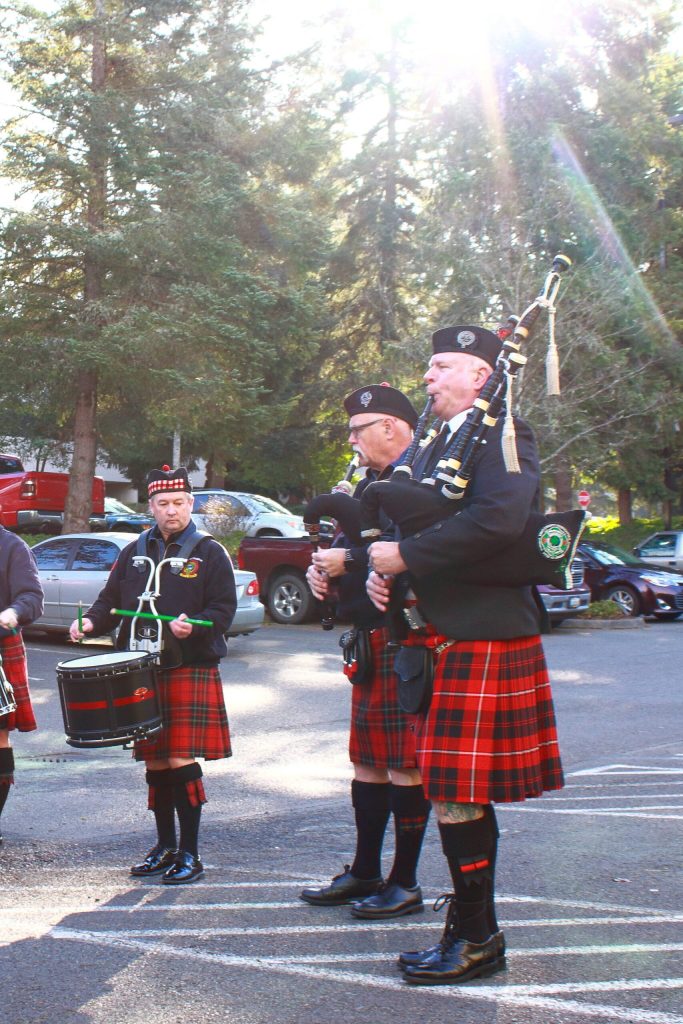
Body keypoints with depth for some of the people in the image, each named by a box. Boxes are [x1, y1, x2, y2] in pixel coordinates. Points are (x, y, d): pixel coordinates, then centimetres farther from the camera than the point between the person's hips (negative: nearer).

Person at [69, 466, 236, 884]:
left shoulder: (209, 552, 0)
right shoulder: (135, 552, 13)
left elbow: (224, 609, -6)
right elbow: (111, 600, 14)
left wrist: (193, 626, -24)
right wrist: (92, 622, -6)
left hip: (191, 672, -5)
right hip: (143, 674, 5)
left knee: (181, 761, -8)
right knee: (155, 762, 10)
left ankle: (190, 854, 4)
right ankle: (165, 847, 25)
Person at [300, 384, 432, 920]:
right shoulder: (370, 485, 19)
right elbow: (347, 546, 21)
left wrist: (348, 561, -17)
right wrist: (323, 569, 0)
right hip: (370, 641, 10)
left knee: (404, 765, -1)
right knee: (369, 761, 15)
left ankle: (405, 884, 9)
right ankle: (365, 873, 25)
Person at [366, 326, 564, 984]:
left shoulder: (503, 437, -9)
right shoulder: (435, 448, 19)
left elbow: (497, 519, -26)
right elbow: (409, 525, 23)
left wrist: (404, 555, -20)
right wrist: (381, 570, 1)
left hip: (482, 642, -9)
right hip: (444, 641, 9)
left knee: (457, 796, -6)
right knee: (461, 795, 14)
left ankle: (475, 940, 6)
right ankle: (474, 926, 25)